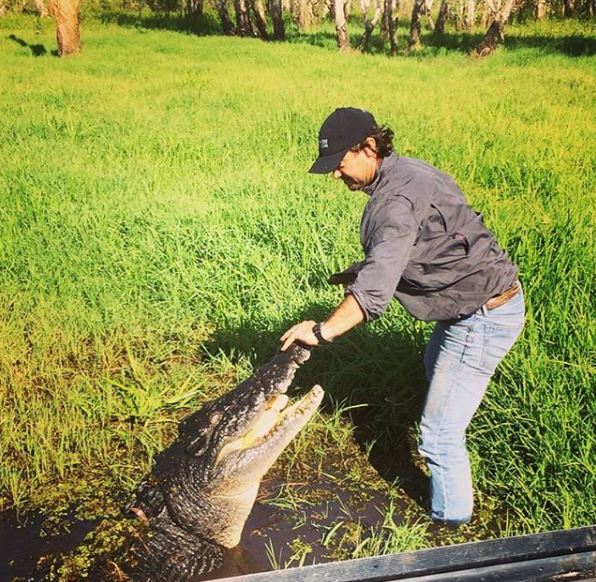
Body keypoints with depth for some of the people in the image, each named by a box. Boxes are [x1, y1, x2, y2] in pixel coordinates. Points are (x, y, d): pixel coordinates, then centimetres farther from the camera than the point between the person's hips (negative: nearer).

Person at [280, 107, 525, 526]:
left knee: (439, 436, -6)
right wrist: (361, 270, 11)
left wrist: (323, 331, -41)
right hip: (481, 301, 11)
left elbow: (377, 286, -38)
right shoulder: (405, 171, 6)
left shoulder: (397, 197, -26)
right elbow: (399, 253, 20)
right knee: (437, 367, 37)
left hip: (484, 315, -11)